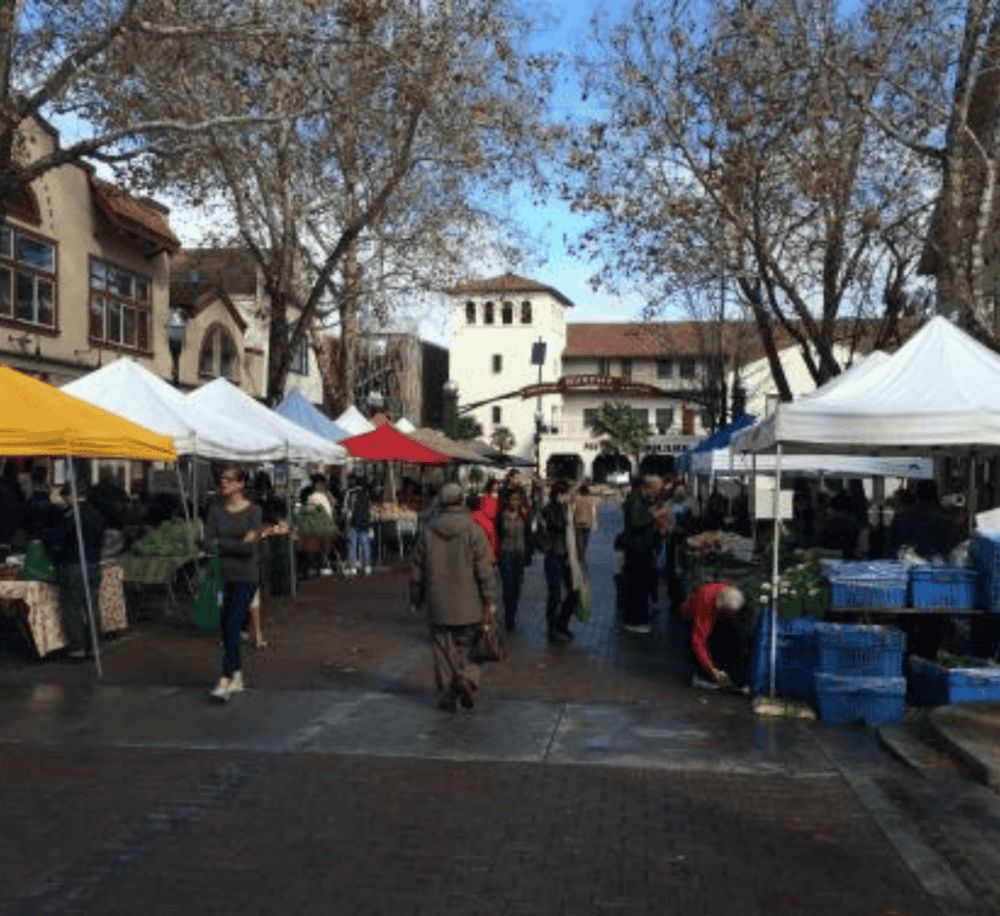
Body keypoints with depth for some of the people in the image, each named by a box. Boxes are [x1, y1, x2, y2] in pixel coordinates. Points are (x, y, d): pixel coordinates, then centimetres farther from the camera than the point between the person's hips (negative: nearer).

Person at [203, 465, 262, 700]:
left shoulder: (253, 511, -4)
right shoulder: (215, 510, 7)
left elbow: (250, 547, -13)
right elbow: (208, 542, -5)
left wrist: (221, 543, -11)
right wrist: (237, 544, -16)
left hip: (245, 576, -4)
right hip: (223, 575, 4)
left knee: (233, 625, -12)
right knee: (226, 629, 7)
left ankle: (225, 680, -13)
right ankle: (237, 676, 19)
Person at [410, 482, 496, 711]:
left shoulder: (428, 532, 2)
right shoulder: (473, 530, -7)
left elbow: (417, 570, 8)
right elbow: (485, 570, -9)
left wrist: (416, 599, 20)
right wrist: (488, 603, -5)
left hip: (438, 606, 2)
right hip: (468, 606, -2)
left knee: (443, 651, 9)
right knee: (469, 645, 10)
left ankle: (447, 694, 11)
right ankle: (468, 677, -13)